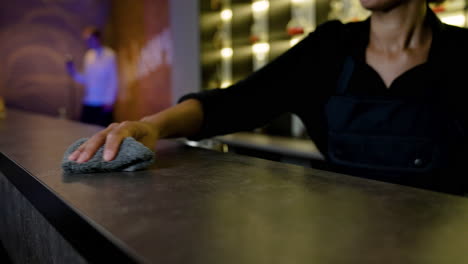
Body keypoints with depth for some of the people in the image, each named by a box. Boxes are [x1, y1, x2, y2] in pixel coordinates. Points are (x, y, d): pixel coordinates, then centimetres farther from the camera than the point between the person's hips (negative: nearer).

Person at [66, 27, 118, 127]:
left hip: (103, 105, -6)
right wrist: (74, 73, 0)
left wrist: (109, 101, -13)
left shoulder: (109, 55, -5)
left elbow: (113, 80, -8)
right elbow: (86, 79, 16)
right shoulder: (88, 55, 13)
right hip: (88, 103, 6)